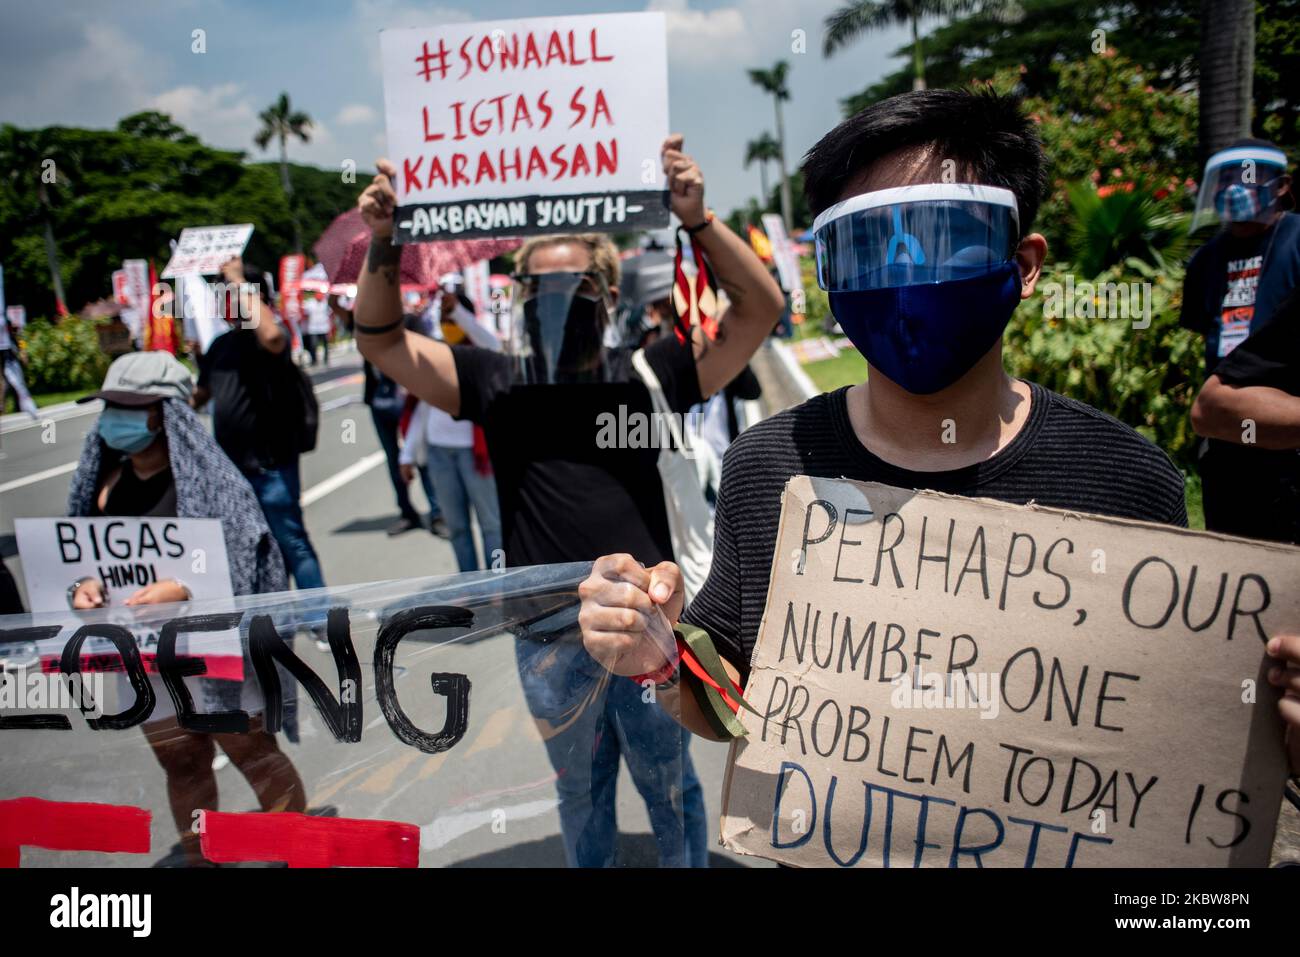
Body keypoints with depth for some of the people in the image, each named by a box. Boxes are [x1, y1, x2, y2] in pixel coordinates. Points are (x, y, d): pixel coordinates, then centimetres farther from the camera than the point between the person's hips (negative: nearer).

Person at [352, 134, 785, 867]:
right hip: (549, 638, 2)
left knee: (669, 785, 18)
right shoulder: (496, 382, 0)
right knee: (580, 788, 23)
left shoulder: (647, 373, -4)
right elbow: (383, 342, -1)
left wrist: (700, 220, -21)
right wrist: (383, 244, -16)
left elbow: (760, 309, -9)